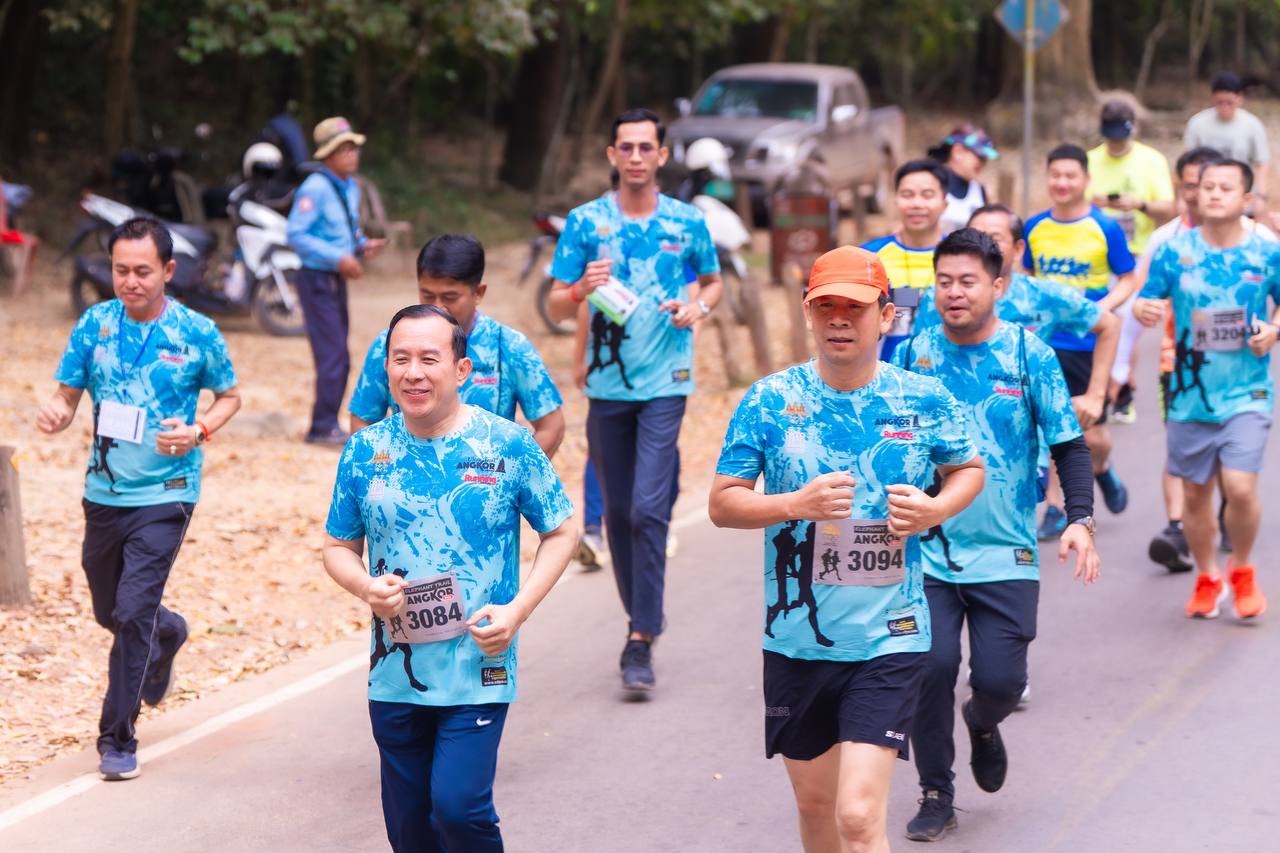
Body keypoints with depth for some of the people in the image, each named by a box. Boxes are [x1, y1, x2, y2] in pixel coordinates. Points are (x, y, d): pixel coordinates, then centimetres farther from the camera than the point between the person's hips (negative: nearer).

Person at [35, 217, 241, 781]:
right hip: (104, 492, 4)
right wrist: (55, 414, -19)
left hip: (164, 495, -4)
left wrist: (199, 431, -13)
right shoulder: (94, 325, -1)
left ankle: (117, 739, -3)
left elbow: (230, 396, 7)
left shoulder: (197, 333, -7)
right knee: (109, 611, 18)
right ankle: (168, 635, 53)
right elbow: (67, 396, 5)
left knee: (133, 611, -14)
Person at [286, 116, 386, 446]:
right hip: (317, 279, -9)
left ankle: (327, 426, 22)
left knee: (338, 357, 13)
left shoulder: (351, 187, 11)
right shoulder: (315, 188, -17)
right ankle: (323, 427, -4)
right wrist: (339, 258, -25)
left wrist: (363, 245, 2)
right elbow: (296, 235, -22)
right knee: (333, 354, -11)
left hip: (338, 279, 9)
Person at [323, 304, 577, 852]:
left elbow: (561, 533, 4)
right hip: (395, 676, 4)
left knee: (458, 806, -17)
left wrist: (517, 610, -10)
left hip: (478, 671, -3)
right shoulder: (366, 451, 3)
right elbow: (339, 548, 12)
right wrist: (365, 587, -11)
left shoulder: (508, 446, -5)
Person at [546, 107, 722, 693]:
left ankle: (641, 642, -11)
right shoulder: (585, 223, 2)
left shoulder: (688, 222, 3)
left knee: (649, 508, -13)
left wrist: (700, 307, -3)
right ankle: (642, 619, 27)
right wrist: (581, 290, -18)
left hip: (664, 384, -2)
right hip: (607, 383, 2)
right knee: (618, 512, 9)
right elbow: (556, 308, 4)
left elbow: (713, 282, 19)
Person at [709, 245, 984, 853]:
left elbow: (969, 470, 15)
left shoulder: (925, 401, -2)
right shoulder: (770, 401, -3)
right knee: (815, 802, 17)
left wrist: (936, 509, -7)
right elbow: (722, 504, -1)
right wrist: (797, 504, -20)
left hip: (889, 641, -2)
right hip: (797, 640, 2)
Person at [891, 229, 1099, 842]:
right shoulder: (914, 353, 2)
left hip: (1006, 554, -1)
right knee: (930, 666, -11)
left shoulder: (1029, 355, -3)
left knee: (999, 680, -6)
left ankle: (982, 722, 32)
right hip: (928, 548, 1)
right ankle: (936, 796, 9)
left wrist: (1079, 520, -13)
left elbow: (1069, 445, -1)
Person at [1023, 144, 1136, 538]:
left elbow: (1128, 280, -1)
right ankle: (1055, 508, 10)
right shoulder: (1035, 227, 3)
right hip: (1045, 342, 2)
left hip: (1091, 344, -2)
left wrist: (1102, 307, -18)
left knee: (1093, 434, 3)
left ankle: (1102, 470, 37)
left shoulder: (1105, 228, -6)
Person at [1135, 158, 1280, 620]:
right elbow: (1148, 300, 5)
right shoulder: (1174, 251, -1)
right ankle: (1207, 578, 33)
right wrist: (1143, 309, -18)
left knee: (1240, 486, -16)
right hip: (1190, 393, 2)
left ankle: (1242, 571, 11)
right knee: (1194, 493, 10)